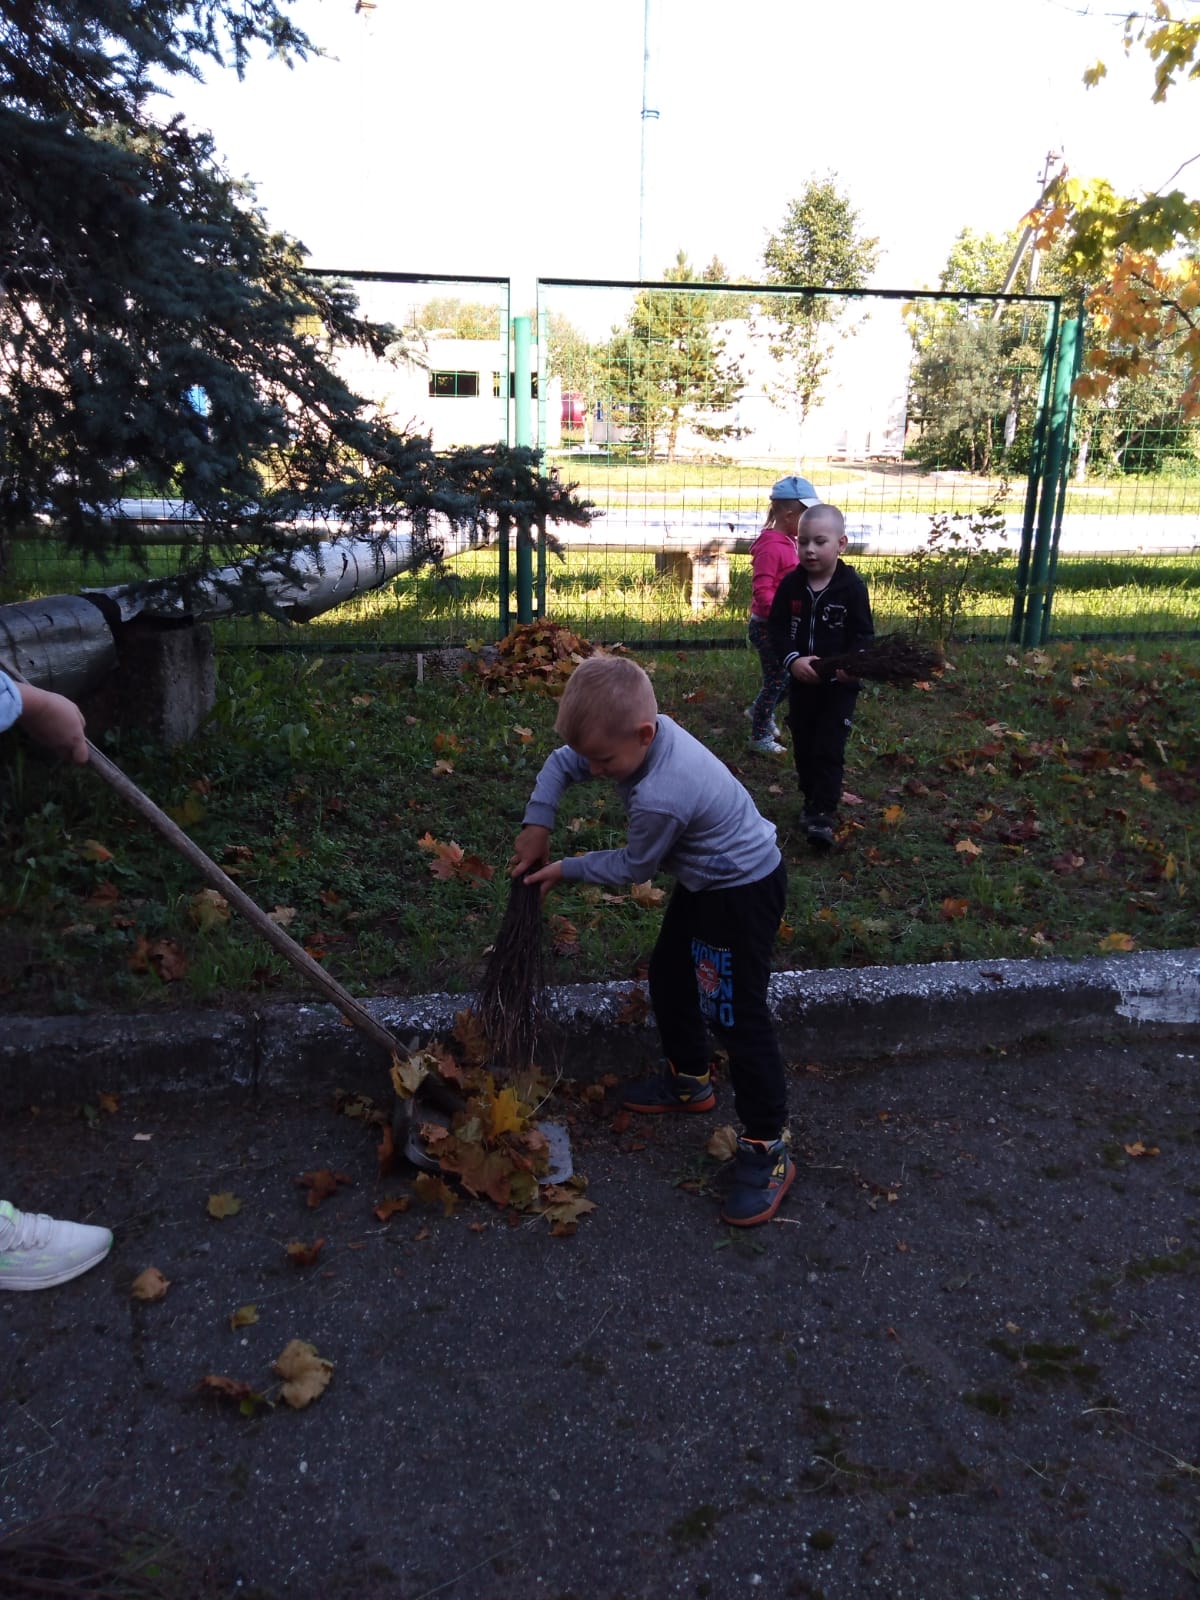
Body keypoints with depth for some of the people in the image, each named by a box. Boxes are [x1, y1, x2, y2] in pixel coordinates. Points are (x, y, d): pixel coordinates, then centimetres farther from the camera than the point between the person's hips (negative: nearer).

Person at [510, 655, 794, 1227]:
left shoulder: (659, 798, -37)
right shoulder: (645, 730, -11)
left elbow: (634, 867, -17)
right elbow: (561, 763, 4)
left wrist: (566, 870, -5)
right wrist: (537, 825, -4)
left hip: (742, 891, -10)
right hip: (706, 879, 10)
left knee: (736, 1014, -7)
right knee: (669, 976, 21)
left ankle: (766, 1149, 5)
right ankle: (688, 1079, 41)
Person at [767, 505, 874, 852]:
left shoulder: (852, 587, -11)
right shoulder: (790, 585, -3)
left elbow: (864, 635, -9)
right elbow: (776, 628, -1)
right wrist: (792, 659, -20)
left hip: (839, 684, -4)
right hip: (801, 682, 4)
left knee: (829, 749, -4)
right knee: (803, 745, 14)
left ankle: (823, 813, 0)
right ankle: (811, 800, 32)